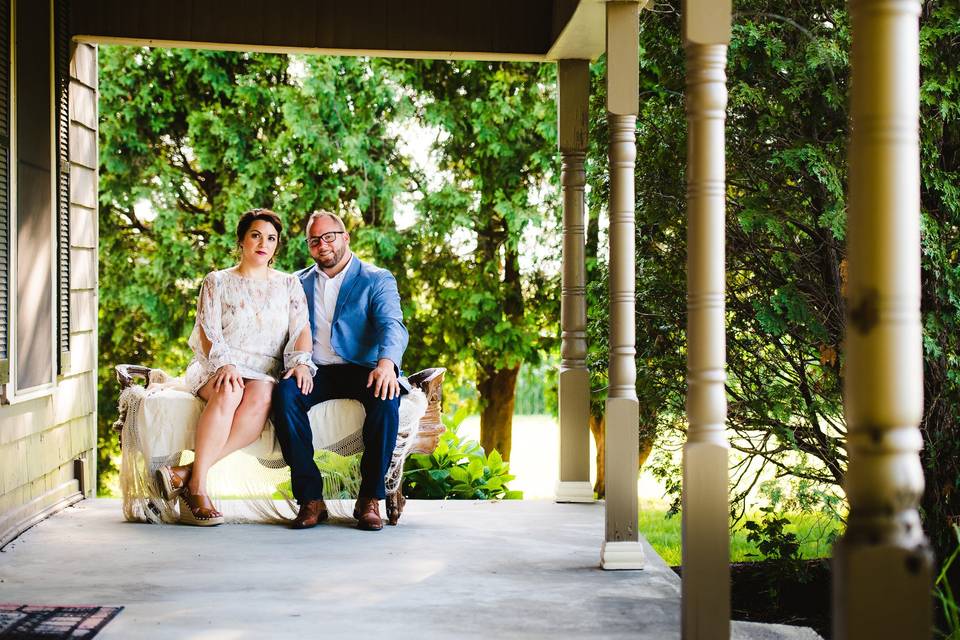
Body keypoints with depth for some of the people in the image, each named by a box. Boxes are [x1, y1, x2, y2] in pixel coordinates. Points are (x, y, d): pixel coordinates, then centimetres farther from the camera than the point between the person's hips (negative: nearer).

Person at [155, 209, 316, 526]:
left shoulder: (289, 284, 19)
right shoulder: (217, 282, 14)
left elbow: (301, 329, 6)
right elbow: (208, 331, 1)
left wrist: (301, 361, -15)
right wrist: (225, 364, -19)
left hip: (264, 374, 1)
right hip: (216, 368, -1)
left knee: (261, 397, -37)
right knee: (228, 392, -38)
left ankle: (185, 472, -44)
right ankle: (197, 486, -44)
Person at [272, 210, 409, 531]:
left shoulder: (377, 280, 8)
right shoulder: (299, 283, 20)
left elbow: (392, 326, -8)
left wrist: (387, 362, -31)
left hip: (360, 369, -2)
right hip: (314, 372, 2)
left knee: (386, 397, -35)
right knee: (285, 393, -31)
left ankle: (370, 499, -24)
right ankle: (311, 498, -27)